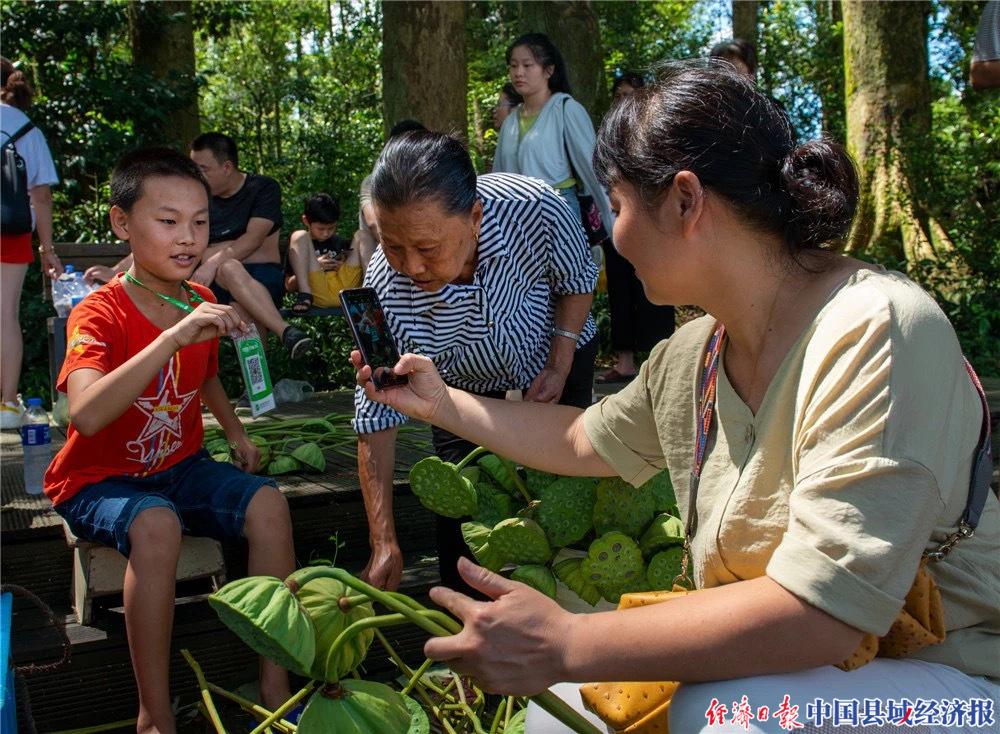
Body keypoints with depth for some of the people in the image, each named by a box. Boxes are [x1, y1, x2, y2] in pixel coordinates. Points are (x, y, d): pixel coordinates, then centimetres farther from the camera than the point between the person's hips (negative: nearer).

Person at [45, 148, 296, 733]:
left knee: (268, 504, -17)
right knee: (156, 527, -36)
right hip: (100, 480, -6)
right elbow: (86, 415, -40)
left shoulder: (202, 306, 0)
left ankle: (276, 685, -8)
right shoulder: (100, 314, -20)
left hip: (182, 467, 6)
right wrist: (174, 335, -46)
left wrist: (235, 431, 7)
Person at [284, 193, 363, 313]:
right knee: (299, 236, -8)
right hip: (318, 293, -3)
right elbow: (289, 286, 10)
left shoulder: (341, 243, 29)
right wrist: (316, 267, -5)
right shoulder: (301, 241, 18)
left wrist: (345, 266, 1)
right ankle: (305, 295, -24)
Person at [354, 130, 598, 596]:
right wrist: (384, 544, -31)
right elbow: (376, 422, -28)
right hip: (465, 380, 0)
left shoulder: (535, 208, -37)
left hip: (555, 352, 1)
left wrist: (559, 367, -20)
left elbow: (578, 281, -13)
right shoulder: (385, 291, -35)